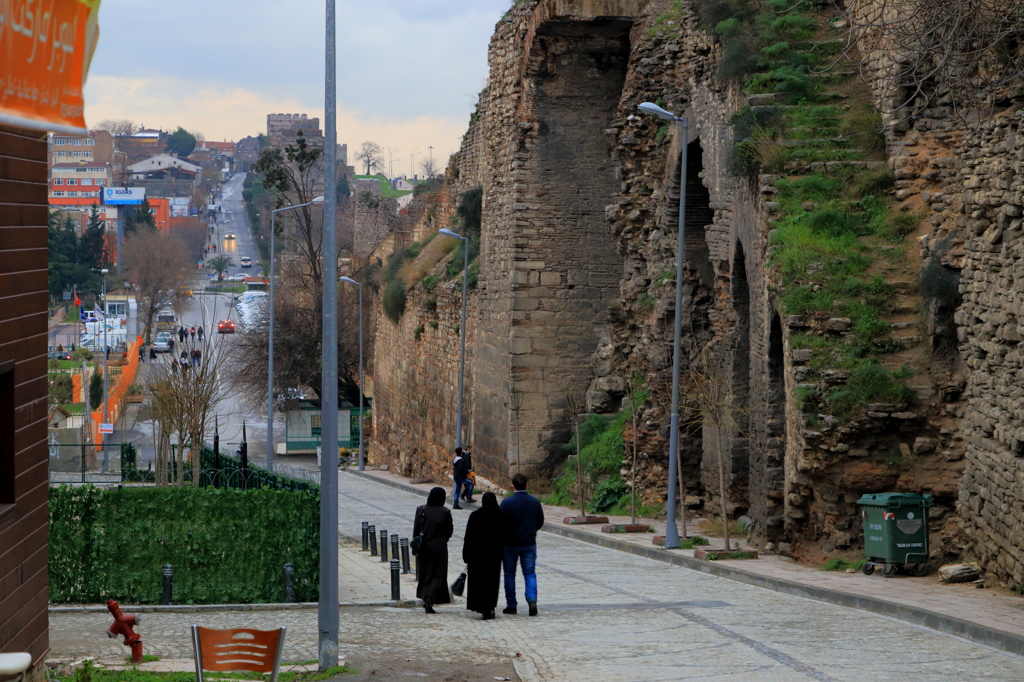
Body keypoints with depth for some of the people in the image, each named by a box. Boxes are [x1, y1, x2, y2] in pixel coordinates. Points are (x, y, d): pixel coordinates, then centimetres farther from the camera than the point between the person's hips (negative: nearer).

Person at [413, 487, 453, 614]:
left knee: (424, 574, 18)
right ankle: (430, 601, -12)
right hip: (439, 547, -2)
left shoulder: (421, 510, -5)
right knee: (437, 575, 2)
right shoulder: (445, 512, -10)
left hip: (424, 546, 2)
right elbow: (449, 531, 0)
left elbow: (416, 529, -2)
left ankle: (426, 599, 25)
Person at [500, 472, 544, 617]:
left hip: (510, 544, -2)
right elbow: (540, 523, 5)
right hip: (529, 543, 2)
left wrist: (504, 538, 8)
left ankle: (511, 605, 12)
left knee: (509, 574, 10)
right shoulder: (535, 502, -4)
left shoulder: (506, 502, -13)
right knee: (530, 573, 6)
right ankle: (532, 600, -15)